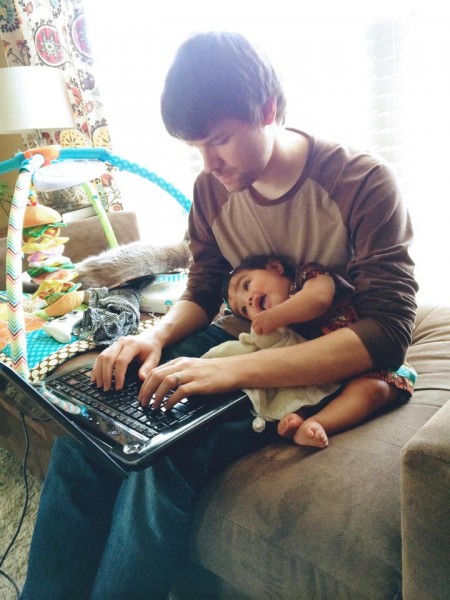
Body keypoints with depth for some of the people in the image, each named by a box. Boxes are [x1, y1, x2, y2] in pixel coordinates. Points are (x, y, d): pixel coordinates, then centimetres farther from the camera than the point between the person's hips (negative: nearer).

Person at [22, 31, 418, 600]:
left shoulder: (364, 184, -15)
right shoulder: (212, 189, 1)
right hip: (238, 340, 5)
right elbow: (202, 294, 11)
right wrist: (157, 334, -13)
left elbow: (387, 333, -23)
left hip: (324, 371, -4)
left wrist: (236, 369, -34)